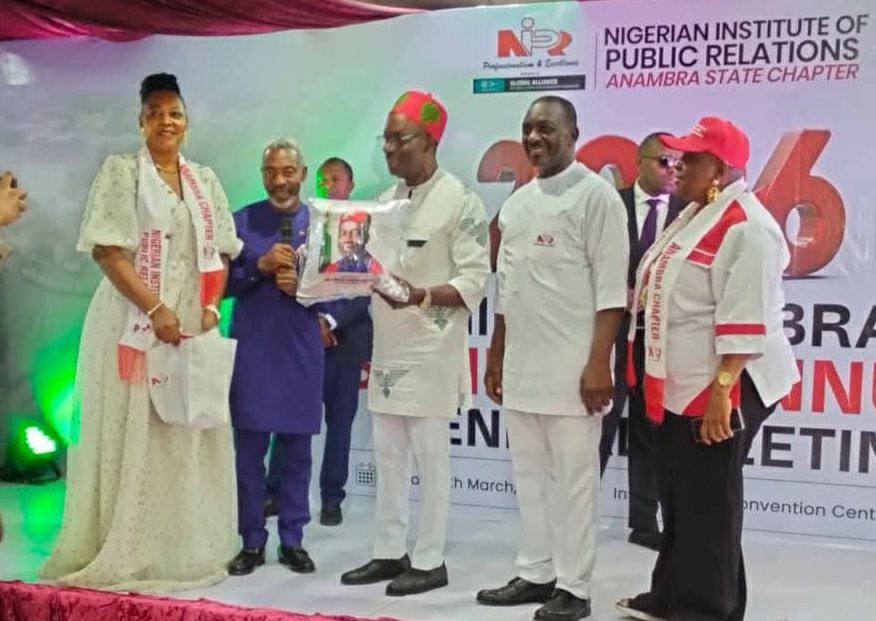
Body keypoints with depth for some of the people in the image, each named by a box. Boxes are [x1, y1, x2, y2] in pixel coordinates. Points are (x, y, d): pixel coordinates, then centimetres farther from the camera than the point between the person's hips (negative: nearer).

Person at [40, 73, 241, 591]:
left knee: (186, 439, 7)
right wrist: (156, 309, -18)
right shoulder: (121, 171, -1)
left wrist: (211, 309, -4)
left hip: (193, 326, 5)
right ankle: (122, 552, 8)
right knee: (131, 435, -1)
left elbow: (220, 253, 12)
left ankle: (183, 550, 17)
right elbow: (107, 251, -10)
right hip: (134, 325, -4)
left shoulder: (205, 180, 13)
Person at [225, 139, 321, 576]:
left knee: (296, 452, 7)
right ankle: (251, 543, 14)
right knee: (249, 450, 3)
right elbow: (223, 283, 1)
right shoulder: (242, 221, 3)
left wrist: (302, 286, -14)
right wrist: (260, 265, -14)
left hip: (301, 352, 0)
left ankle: (292, 541, 18)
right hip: (251, 351, 0)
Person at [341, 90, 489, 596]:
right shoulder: (387, 200, 14)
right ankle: (390, 552, 22)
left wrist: (421, 296, -28)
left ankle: (431, 561, 11)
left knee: (431, 456, 0)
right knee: (389, 455, 12)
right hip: (388, 347, 7)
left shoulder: (460, 201, -9)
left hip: (432, 350, -7)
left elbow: (475, 281, -14)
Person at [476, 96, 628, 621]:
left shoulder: (596, 195, -6)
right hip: (521, 364, 7)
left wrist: (599, 363, -17)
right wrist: (496, 357, 17)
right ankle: (535, 574, 24)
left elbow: (611, 288, -11)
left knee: (574, 479, 1)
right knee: (530, 476, 13)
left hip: (572, 366, -7)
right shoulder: (518, 201, 15)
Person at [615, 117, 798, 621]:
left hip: (719, 386, -10)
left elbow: (745, 320, -23)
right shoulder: (695, 215, 14)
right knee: (678, 496, 18)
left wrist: (723, 390, -26)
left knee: (708, 503, 0)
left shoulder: (745, 226, -18)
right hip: (682, 382, 10)